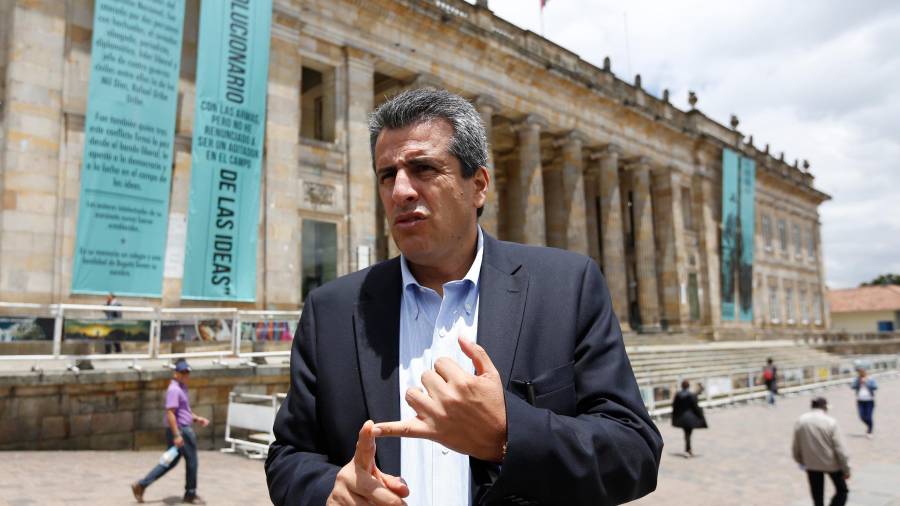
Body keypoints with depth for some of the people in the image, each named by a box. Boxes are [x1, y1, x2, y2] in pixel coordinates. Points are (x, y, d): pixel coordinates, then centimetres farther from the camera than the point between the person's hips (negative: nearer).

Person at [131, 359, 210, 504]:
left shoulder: (182, 388, 16)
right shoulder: (174, 389, -16)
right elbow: (170, 413, -23)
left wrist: (197, 419, 14)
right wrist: (177, 435, -27)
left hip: (184, 429, 10)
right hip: (181, 430, -10)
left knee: (170, 462, 14)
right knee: (191, 462, 2)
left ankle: (141, 485, 16)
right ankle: (190, 494, 16)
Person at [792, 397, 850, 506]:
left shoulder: (800, 421, -5)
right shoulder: (830, 422, -15)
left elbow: (795, 447, 2)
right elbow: (840, 449, -15)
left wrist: (801, 461, 18)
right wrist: (846, 469, -6)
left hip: (811, 464, 3)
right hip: (831, 463, -3)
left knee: (817, 496, 16)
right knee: (842, 491, 16)